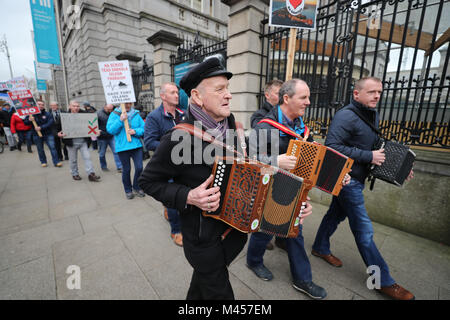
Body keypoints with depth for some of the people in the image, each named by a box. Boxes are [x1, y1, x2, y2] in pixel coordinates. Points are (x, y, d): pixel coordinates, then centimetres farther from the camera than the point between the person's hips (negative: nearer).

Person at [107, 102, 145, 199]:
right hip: (122, 147, -2)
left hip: (136, 145, 2)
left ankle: (137, 187, 22)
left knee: (139, 167, -2)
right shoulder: (114, 114, 2)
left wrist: (136, 131, -15)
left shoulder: (136, 114, 8)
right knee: (126, 169, 8)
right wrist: (120, 120, -19)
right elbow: (110, 130, -9)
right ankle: (128, 190, 26)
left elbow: (143, 128, 4)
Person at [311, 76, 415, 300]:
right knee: (364, 230, 1)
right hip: (346, 179, -9)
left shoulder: (372, 115, 12)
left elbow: (375, 145, 20)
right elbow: (332, 147, -28)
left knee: (336, 214, 20)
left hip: (355, 179, 9)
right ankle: (384, 281, 17)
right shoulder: (346, 116, -18)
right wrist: (368, 156, -24)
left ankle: (320, 248, 39)